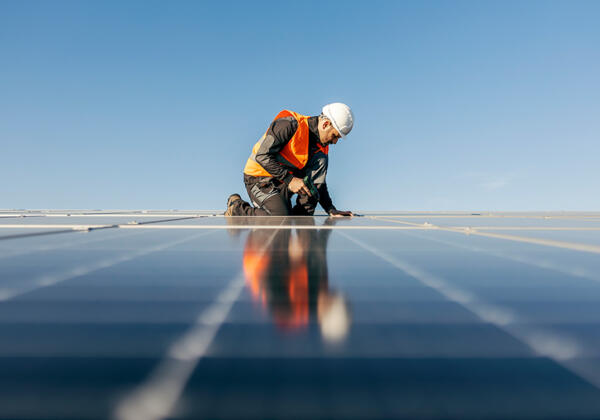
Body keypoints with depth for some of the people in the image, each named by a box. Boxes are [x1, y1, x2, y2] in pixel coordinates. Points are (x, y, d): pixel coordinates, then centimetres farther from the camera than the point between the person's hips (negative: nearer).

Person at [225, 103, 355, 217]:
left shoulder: (322, 147, 3)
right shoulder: (290, 124, -19)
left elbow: (318, 180, 10)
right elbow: (262, 156, -23)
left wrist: (331, 210, -1)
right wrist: (289, 179, -26)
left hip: (285, 184, 7)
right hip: (260, 178, -6)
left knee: (321, 159, -11)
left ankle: (302, 214, -10)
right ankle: (236, 207, -3)